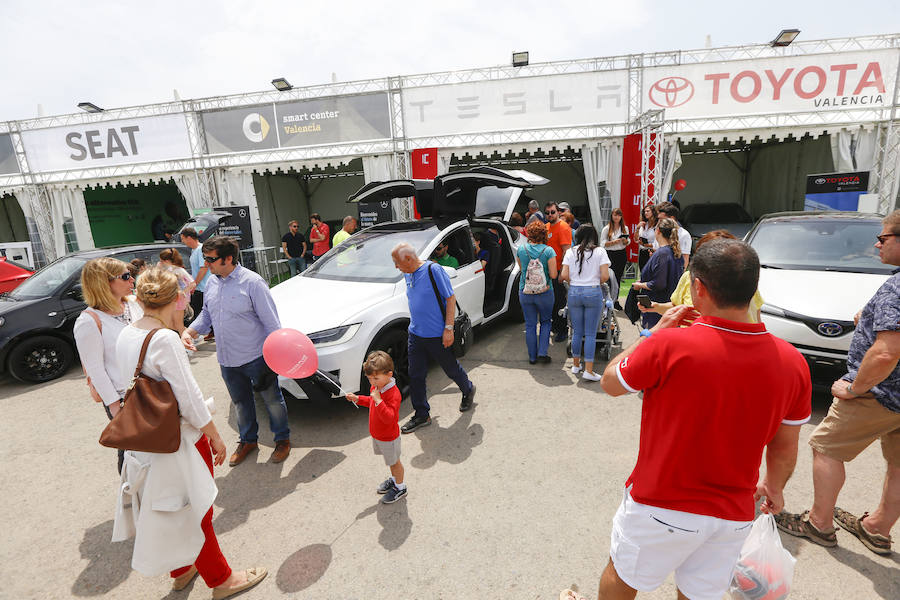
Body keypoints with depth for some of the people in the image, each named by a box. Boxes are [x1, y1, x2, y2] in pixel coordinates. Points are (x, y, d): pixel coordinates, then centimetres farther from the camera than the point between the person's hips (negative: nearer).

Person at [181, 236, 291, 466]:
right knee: (241, 403, 21)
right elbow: (206, 315, 18)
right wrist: (189, 332, -1)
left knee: (272, 399, 9)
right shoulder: (212, 283, 6)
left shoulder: (252, 282, -16)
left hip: (257, 357, -6)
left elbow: (271, 321, -14)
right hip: (227, 360, 7)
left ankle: (283, 439, 30)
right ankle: (248, 441, 41)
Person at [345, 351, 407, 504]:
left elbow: (388, 418, -39)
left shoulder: (393, 394, -33)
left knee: (394, 462, 14)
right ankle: (394, 479, 49)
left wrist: (378, 400, -47)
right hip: (377, 434, 8)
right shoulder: (377, 387, -6)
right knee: (390, 461, 27)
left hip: (388, 437, -8)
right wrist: (358, 399, 1)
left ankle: (400, 487, 34)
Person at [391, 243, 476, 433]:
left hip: (437, 335, -6)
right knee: (415, 375, 7)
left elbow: (451, 299, -15)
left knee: (451, 369, 13)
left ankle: (468, 391, 42)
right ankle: (422, 415, 22)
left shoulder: (434, 271, -17)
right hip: (415, 334, 7)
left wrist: (448, 328, -18)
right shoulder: (408, 274, 6)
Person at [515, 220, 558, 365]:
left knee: (530, 325, 11)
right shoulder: (548, 251, -11)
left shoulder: (521, 249, -2)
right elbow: (553, 275, -12)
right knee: (545, 322, 18)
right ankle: (543, 353, 12)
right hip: (545, 293, -2)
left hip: (525, 293, 2)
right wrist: (546, 270, 7)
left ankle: (532, 356, 19)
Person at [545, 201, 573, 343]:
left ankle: (563, 330, 11)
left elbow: (566, 251, -19)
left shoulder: (563, 227, -14)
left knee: (560, 301, -1)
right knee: (552, 300, 17)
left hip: (559, 271, -8)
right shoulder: (546, 227, 13)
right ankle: (555, 326, 32)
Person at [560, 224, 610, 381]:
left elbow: (564, 276, -3)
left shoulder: (570, 252, 3)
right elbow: (605, 276, -8)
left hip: (574, 292, 2)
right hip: (593, 293, -2)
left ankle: (576, 364, 26)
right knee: (590, 333, 2)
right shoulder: (600, 251, -2)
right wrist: (597, 283, 12)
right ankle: (588, 370, 2)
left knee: (577, 331, 14)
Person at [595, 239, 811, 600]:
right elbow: (786, 447, 2)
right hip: (734, 516, 5)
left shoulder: (669, 344, -28)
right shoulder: (792, 362, -11)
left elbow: (610, 383, -9)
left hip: (661, 506, -4)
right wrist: (773, 487, 22)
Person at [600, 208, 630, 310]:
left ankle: (615, 300, 17)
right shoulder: (607, 228, -3)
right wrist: (614, 242, -17)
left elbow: (628, 242, 16)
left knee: (618, 277, 9)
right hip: (610, 255, -4)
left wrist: (625, 241, -6)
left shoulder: (625, 228, 9)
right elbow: (603, 243, -6)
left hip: (622, 254, 4)